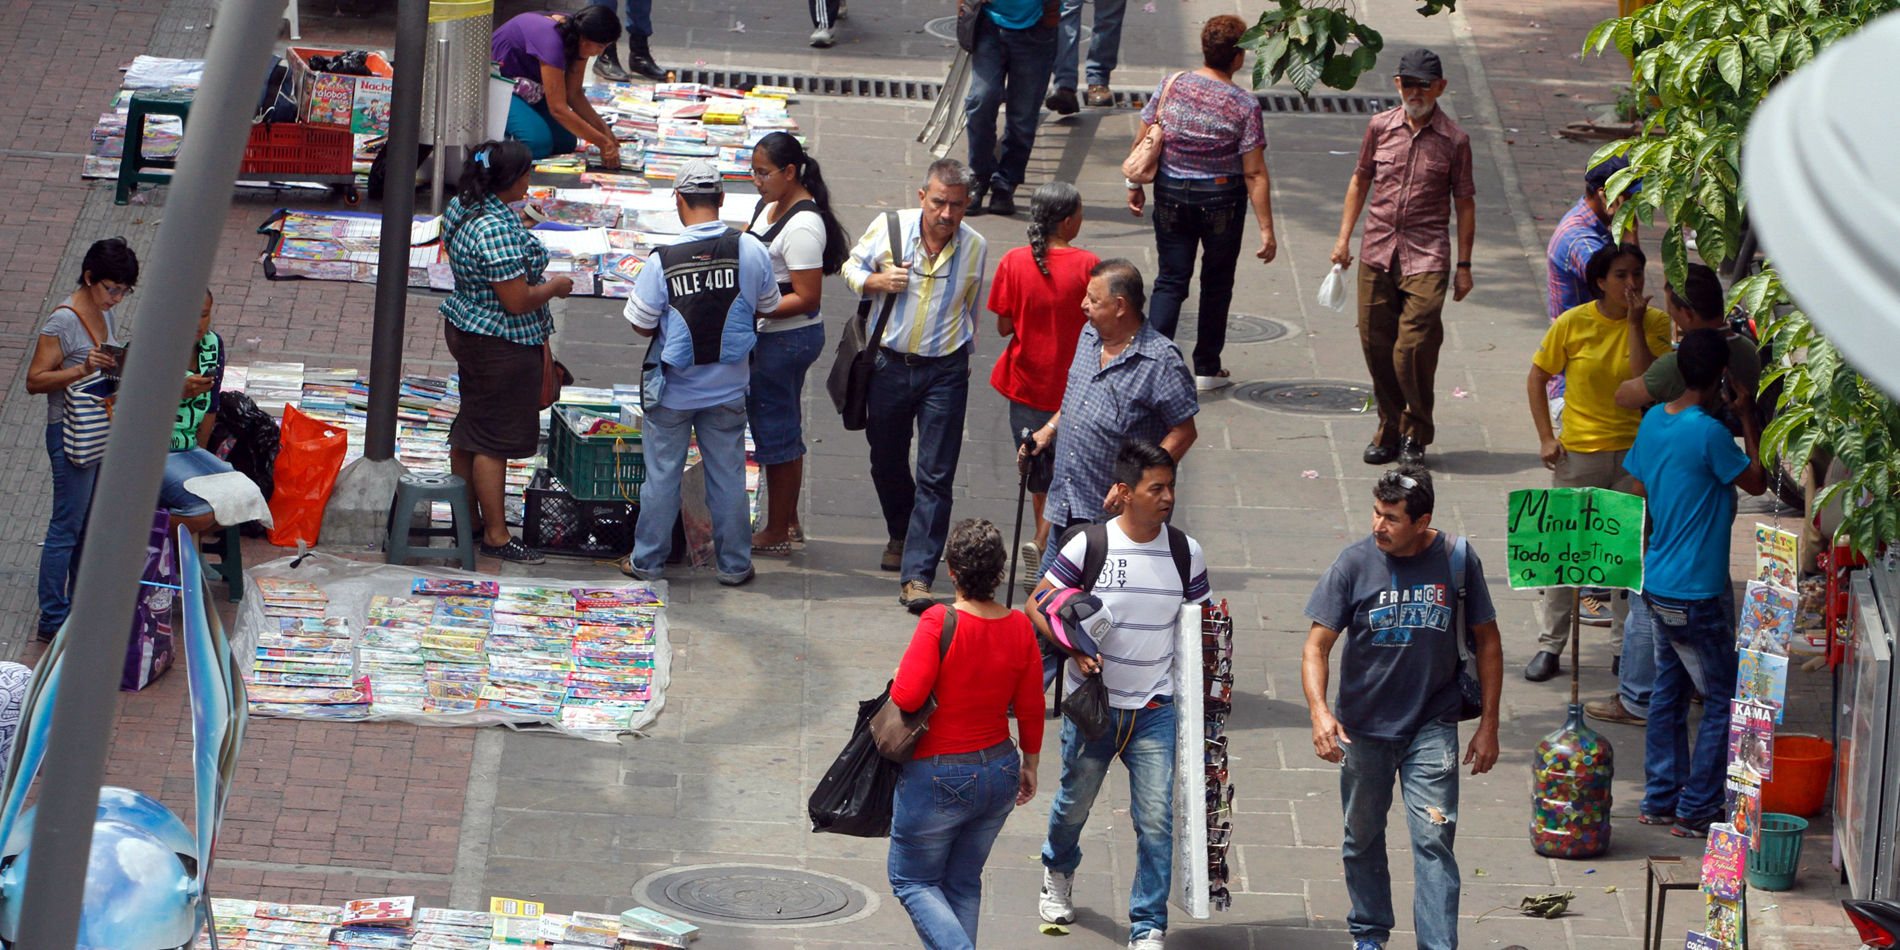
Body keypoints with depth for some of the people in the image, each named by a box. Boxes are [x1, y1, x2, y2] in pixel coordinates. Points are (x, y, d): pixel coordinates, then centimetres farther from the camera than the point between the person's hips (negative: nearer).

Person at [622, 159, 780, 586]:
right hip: (728, 389, 2)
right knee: (728, 476, 14)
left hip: (673, 390, -2)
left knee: (662, 475, 12)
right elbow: (765, 308, 2)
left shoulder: (662, 262, -20)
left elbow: (641, 325, -11)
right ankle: (734, 564, 23)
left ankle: (648, 560, 23)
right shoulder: (751, 250, -13)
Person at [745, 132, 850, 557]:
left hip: (787, 340, -10)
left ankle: (776, 535, 10)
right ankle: (788, 521, 31)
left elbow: (806, 298, -24)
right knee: (782, 429, 19)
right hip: (765, 335, 10)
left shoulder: (802, 226, -23)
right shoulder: (771, 207, 8)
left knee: (776, 431, 0)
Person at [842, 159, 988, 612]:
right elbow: (852, 267, 7)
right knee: (887, 463, 17)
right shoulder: (889, 228, -7)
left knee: (935, 476, -8)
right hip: (889, 364, 1)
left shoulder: (975, 248, -4)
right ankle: (901, 536, 45)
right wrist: (877, 281, -13)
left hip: (945, 370, -1)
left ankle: (917, 575, -8)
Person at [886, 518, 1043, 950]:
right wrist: (1029, 764, 17)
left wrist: (899, 677, -2)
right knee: (964, 883, 21)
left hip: (938, 779, -5)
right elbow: (1031, 708, 3)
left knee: (913, 882, 10)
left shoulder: (940, 623, -23)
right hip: (999, 774, 5)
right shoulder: (1019, 627, -6)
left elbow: (906, 696, -25)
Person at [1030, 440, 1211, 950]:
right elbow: (1039, 603, -4)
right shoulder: (1089, 545, -10)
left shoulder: (1185, 552, -1)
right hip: (1093, 704, -1)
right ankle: (1059, 873, 49)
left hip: (1156, 709, 1)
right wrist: (1074, 648, -20)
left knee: (1156, 819, -7)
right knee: (1075, 801, 17)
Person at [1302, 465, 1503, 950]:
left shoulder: (1457, 561, -7)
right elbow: (1317, 646, -9)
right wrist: (1319, 711, -26)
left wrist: (1488, 724, 2)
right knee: (1363, 838, 15)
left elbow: (1487, 642, 4)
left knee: (1433, 838, -11)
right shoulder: (1355, 563, -9)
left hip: (1432, 725, -1)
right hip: (1364, 725, 1)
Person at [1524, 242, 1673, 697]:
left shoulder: (1654, 324, -5)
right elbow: (1537, 378, 4)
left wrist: (1635, 324, -20)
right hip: (1579, 452, 0)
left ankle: (1625, 650, 16)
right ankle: (1550, 645, 16)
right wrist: (1546, 437, -3)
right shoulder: (1572, 324, -5)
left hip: (1634, 451, 0)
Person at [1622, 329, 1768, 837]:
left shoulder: (1654, 420, 3)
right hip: (1697, 594, -8)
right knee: (1722, 700, 3)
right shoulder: (1709, 433, -22)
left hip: (1659, 584, 8)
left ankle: (1660, 800, 22)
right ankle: (1696, 811, 5)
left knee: (1669, 691, 18)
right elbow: (1756, 482, -8)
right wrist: (1747, 419, -1)